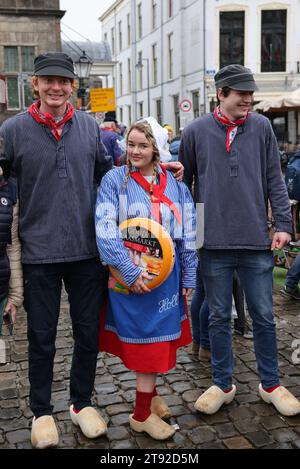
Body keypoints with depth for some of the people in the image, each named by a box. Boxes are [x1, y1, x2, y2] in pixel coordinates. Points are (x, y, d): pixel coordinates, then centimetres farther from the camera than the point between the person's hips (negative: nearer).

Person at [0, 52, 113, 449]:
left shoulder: (89, 126, 4)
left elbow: (106, 175, 15)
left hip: (88, 251, 3)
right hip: (38, 253, -2)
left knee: (88, 334, 13)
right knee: (41, 338, 10)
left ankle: (82, 402, 34)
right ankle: (41, 412, 30)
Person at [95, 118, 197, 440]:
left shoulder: (174, 184, 4)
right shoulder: (115, 180, -6)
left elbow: (187, 235, 8)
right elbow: (105, 231, -15)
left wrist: (188, 278, 8)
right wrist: (131, 272, -21)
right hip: (130, 277, -4)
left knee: (159, 338, 14)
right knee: (146, 340, 2)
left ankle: (148, 392, 36)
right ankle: (142, 414, 18)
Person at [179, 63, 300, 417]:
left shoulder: (261, 127, 4)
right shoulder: (196, 131, 2)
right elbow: (184, 182, 7)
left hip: (257, 242, 1)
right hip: (214, 244, 0)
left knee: (264, 317, 9)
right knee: (219, 317, 11)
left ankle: (270, 384, 27)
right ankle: (222, 384, 27)